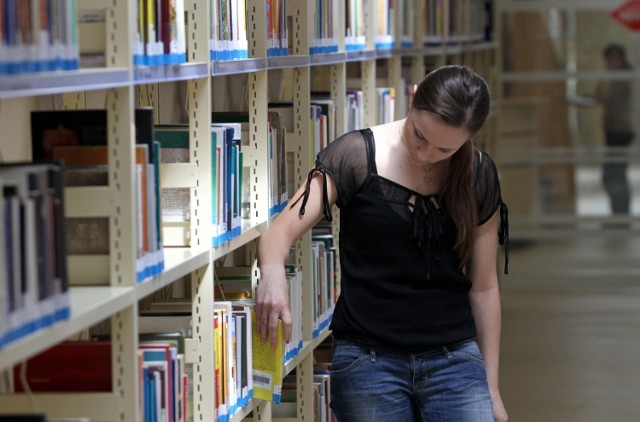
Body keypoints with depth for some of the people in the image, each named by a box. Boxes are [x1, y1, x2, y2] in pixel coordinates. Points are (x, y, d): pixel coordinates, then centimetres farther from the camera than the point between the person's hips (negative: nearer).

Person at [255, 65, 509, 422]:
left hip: (455, 359, 2)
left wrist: (491, 386, 10)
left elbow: (483, 286, 10)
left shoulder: (478, 176, 4)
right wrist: (273, 271, -37)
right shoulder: (358, 157, -6)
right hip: (369, 361, -2)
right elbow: (281, 233, -13)